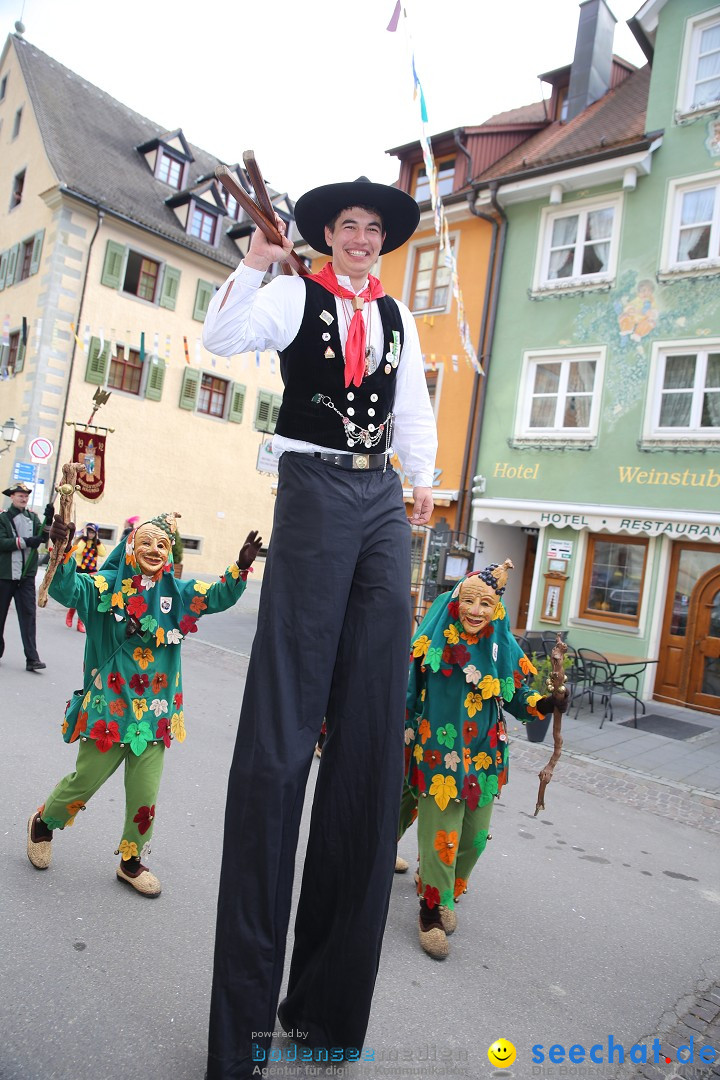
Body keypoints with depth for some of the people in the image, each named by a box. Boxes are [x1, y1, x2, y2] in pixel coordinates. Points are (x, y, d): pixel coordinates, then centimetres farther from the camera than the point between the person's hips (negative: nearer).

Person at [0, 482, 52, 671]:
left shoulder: (33, 517, 9)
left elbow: (43, 537, -4)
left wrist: (48, 521, -19)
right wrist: (25, 542, -22)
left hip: (27, 574, 2)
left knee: (28, 614, -4)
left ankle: (32, 658, -7)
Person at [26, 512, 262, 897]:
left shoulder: (178, 593, 2)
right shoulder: (109, 585, -7)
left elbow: (218, 596, -7)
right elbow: (67, 589, -20)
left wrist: (241, 567, -24)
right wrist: (62, 549, -38)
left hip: (154, 710, 3)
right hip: (110, 705, -3)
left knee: (144, 795, 9)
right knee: (86, 780, 12)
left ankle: (131, 861, 32)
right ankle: (43, 823, 43)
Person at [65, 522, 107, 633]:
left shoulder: (96, 544, 10)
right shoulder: (80, 540, -1)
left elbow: (103, 554, -7)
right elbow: (78, 551, -21)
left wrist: (98, 541, -7)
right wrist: (84, 538, -16)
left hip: (92, 572, 3)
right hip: (79, 571, -3)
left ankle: (81, 623, 10)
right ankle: (70, 615, 26)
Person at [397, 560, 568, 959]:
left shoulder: (504, 650, 0)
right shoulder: (434, 640, -8)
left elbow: (517, 698, 4)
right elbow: (408, 686, -2)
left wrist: (546, 704, -13)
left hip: (483, 757, 3)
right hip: (438, 753, -3)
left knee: (473, 835, 13)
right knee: (440, 833, -2)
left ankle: (446, 891, 40)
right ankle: (431, 910, 20)